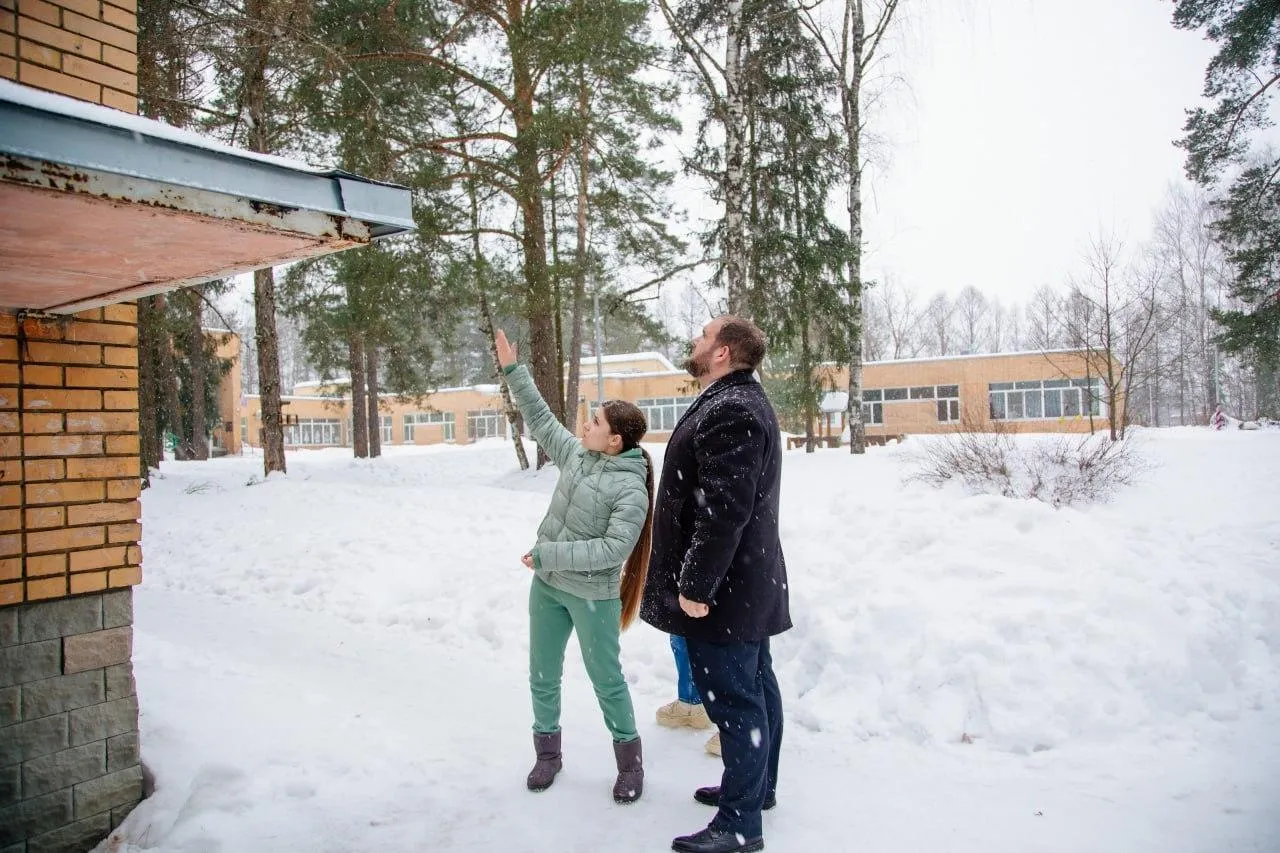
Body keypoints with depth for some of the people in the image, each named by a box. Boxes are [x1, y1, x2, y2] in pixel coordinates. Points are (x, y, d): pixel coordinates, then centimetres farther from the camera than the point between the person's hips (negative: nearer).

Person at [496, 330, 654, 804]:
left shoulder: (631, 488, -20)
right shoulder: (576, 455, 0)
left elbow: (615, 547, -27)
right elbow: (541, 418, 12)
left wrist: (551, 554, -26)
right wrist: (513, 372, 10)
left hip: (592, 596, -6)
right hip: (546, 586, 7)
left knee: (606, 680, 8)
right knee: (542, 676, 16)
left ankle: (630, 762, 28)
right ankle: (548, 753, 35)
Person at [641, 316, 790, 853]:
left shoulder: (728, 412, -21)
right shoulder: (744, 402, 14)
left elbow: (724, 510, -28)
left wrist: (696, 584, -22)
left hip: (723, 588, -11)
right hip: (749, 581, 11)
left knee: (734, 700, -2)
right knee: (756, 687, 20)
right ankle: (758, 787, 35)